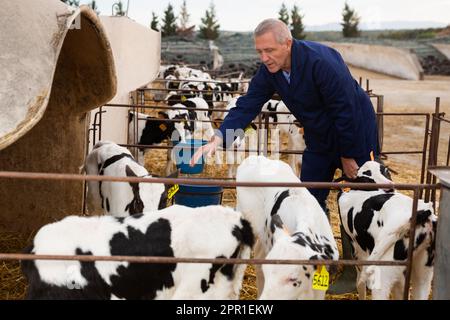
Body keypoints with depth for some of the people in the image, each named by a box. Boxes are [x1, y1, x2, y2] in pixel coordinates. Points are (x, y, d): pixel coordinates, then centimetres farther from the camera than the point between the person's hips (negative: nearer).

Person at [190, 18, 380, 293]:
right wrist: (219, 139, -30)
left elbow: (347, 111, -27)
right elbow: (247, 106, -15)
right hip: (320, 139, 7)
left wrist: (348, 156, -20)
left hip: (355, 134, -6)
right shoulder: (268, 71, -11)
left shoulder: (322, 62, -32)